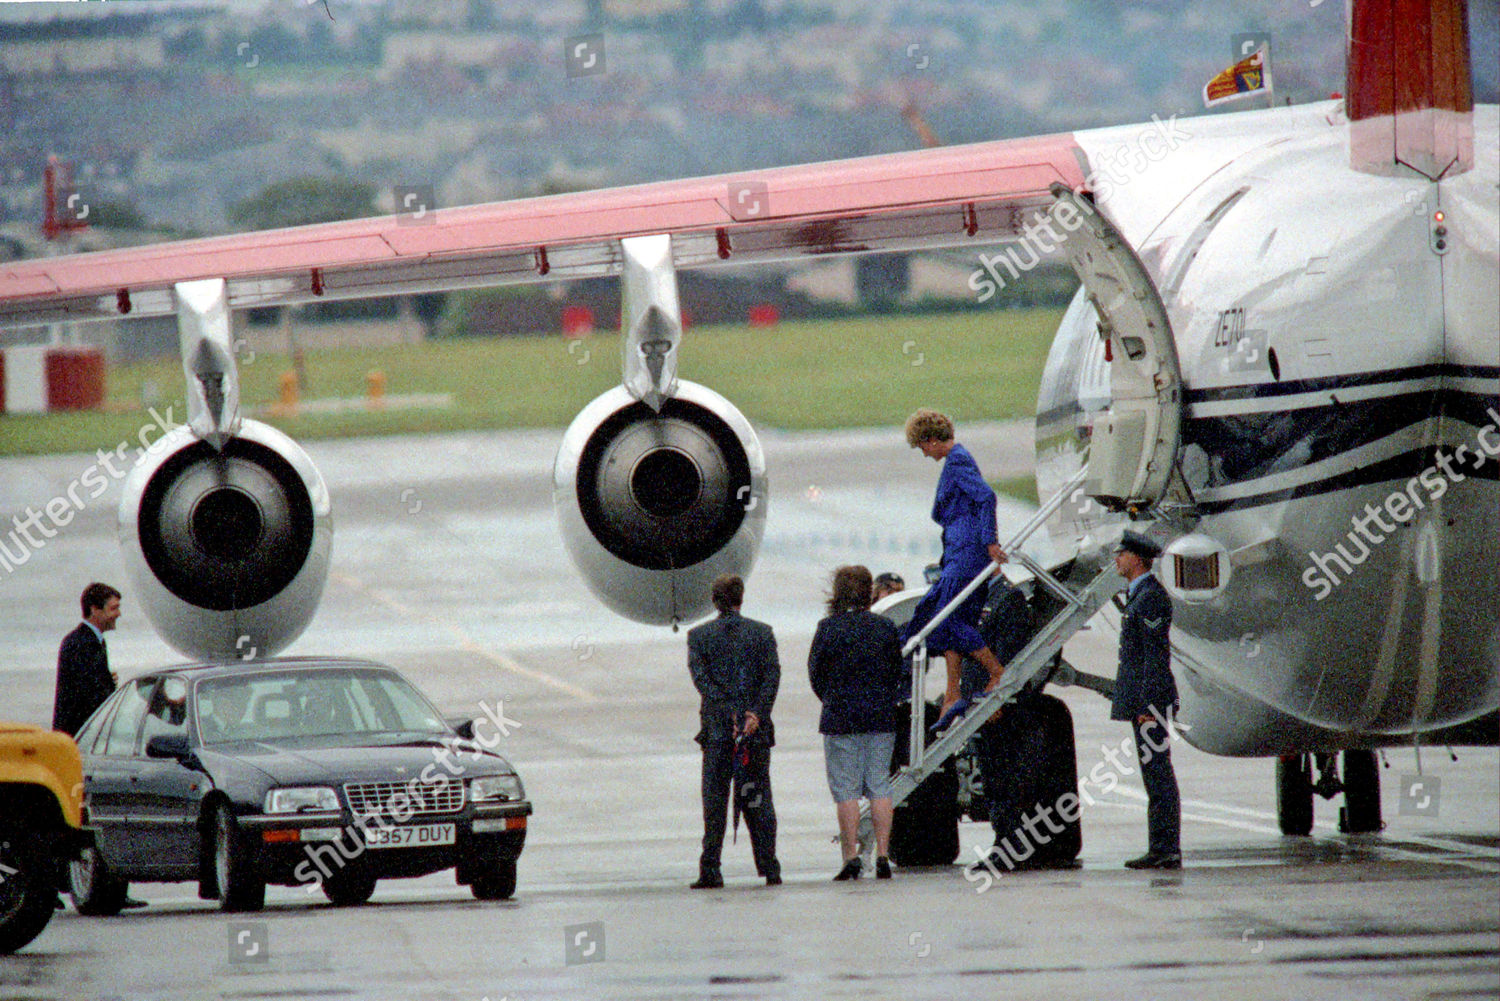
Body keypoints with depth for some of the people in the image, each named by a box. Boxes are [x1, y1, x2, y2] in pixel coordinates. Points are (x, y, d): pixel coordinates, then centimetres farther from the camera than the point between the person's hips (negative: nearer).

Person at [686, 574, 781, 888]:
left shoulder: (699, 635, 3)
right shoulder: (761, 632, 4)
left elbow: (700, 677, -9)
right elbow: (772, 674, -8)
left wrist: (728, 712, -15)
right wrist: (757, 714, -15)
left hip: (716, 729, 0)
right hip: (757, 731, 1)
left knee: (714, 802, 3)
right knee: (759, 800, 8)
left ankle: (710, 870, -4)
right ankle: (769, 868, 6)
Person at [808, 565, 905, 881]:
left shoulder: (829, 628, -7)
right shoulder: (885, 627, 3)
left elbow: (816, 673, -1)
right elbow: (898, 671, 8)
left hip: (841, 719, -3)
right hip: (882, 718, 3)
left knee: (845, 789, 0)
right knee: (880, 787, 7)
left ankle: (851, 857, -4)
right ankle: (882, 857, 2)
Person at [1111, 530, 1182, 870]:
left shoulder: (1151, 597, -13)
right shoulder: (1140, 595, 19)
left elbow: (1156, 654, -18)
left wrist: (1147, 705, -21)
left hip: (1149, 697, -11)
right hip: (1142, 700, 11)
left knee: (1158, 774, -10)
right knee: (1156, 777, 9)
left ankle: (1166, 850, -11)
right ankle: (1163, 850, 10)